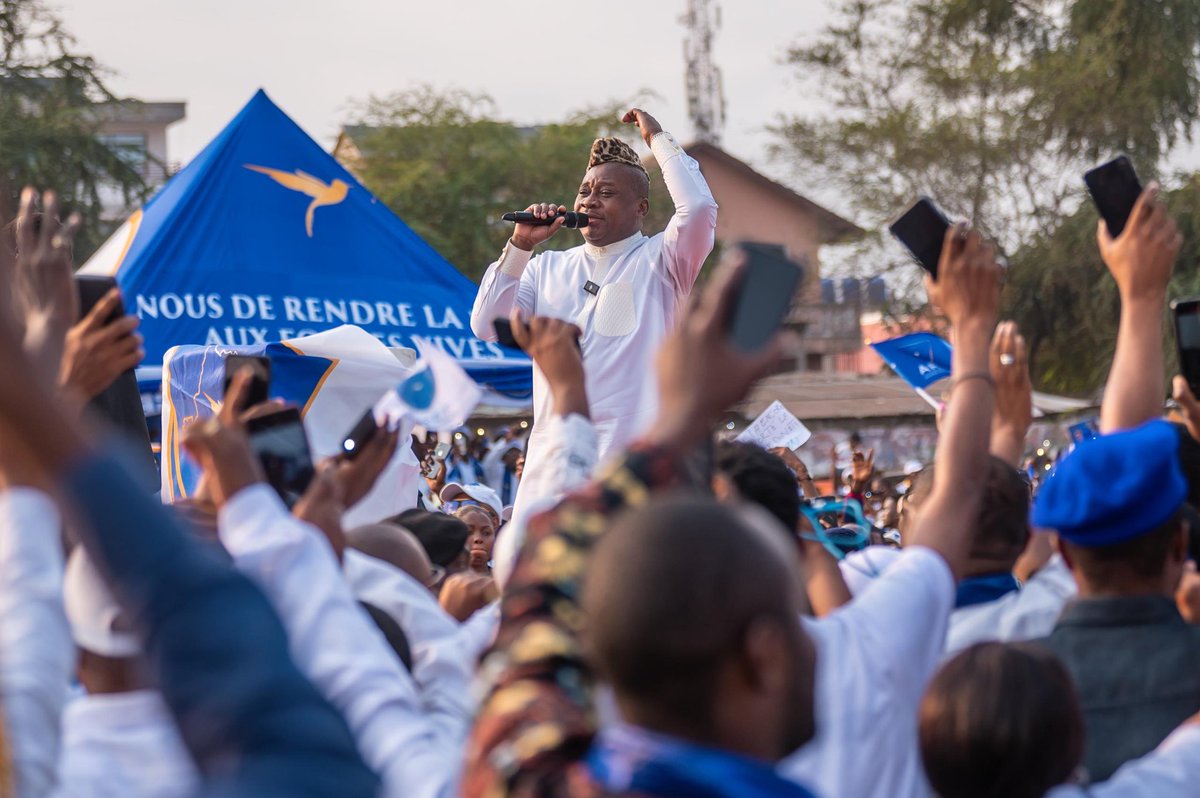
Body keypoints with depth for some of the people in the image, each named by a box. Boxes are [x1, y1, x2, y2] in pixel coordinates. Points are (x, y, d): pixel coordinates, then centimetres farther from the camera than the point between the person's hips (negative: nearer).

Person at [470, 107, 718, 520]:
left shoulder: (659, 262, 5)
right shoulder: (548, 267, 18)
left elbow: (699, 208, -15)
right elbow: (487, 326, 7)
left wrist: (658, 139, -2)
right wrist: (521, 244, 0)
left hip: (631, 459, -4)